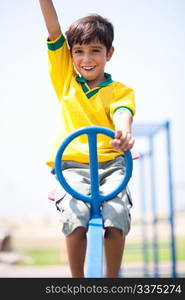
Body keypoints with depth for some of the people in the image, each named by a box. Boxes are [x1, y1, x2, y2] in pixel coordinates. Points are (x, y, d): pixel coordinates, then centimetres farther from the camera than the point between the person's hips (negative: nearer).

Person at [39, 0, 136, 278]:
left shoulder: (121, 91, 8)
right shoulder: (66, 78, 13)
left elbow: (122, 113, -15)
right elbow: (54, 30, 6)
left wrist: (124, 132, -38)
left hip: (110, 164, 0)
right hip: (72, 165, 0)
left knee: (116, 219, -24)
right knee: (75, 220, -25)